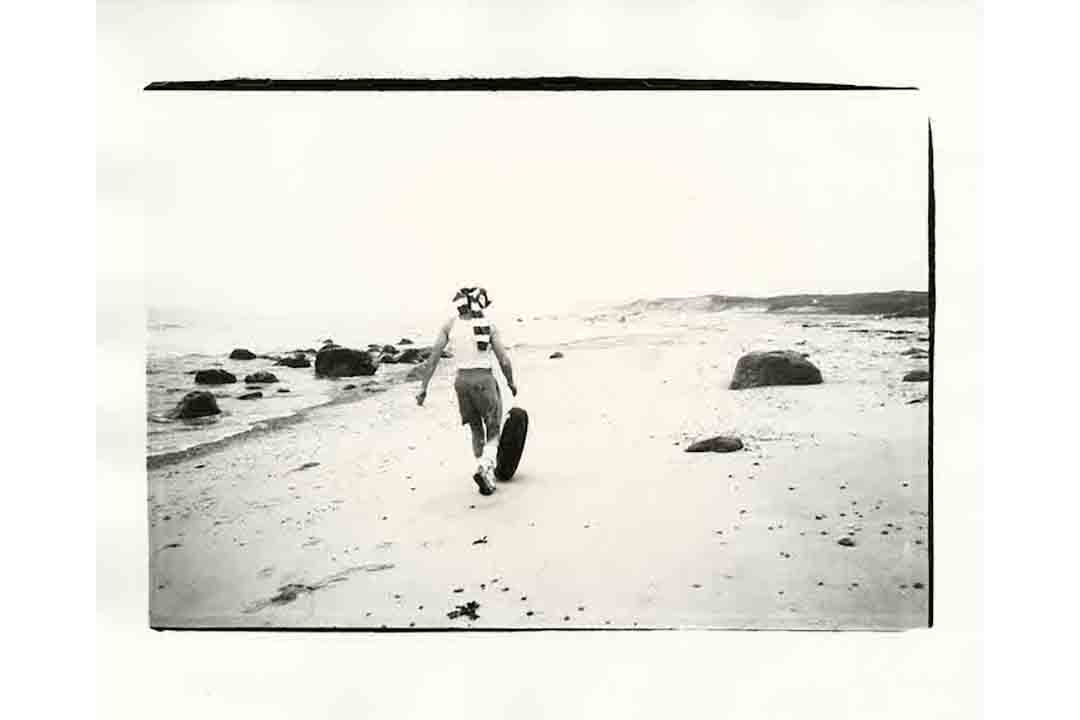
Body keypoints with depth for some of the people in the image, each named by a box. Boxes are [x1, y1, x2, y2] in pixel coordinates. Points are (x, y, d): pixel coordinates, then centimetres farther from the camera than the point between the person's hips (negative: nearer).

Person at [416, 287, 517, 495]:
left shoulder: (450, 323, 4)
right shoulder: (489, 325, -2)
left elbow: (434, 356, -3)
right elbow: (504, 360, -4)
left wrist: (423, 387, -1)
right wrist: (511, 383, 15)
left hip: (462, 381, 3)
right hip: (485, 380, -3)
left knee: (476, 430, 21)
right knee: (493, 431, 8)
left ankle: (485, 474, 16)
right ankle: (486, 468, -18)